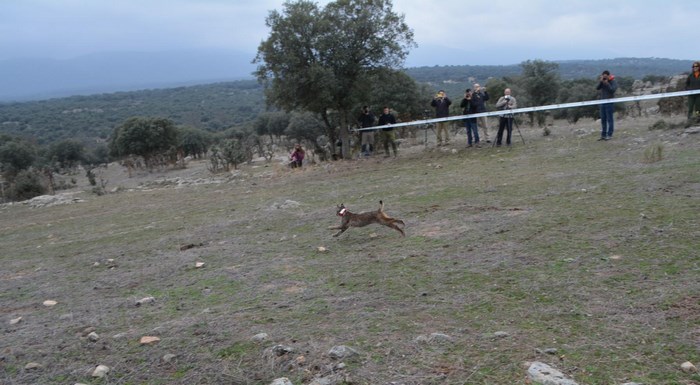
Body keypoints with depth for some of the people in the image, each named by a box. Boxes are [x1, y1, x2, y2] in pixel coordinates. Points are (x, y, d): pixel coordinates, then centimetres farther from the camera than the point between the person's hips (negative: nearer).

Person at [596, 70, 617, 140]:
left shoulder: (613, 82, -4)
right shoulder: (601, 82, 9)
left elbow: (612, 90, -17)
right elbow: (597, 88, -5)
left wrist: (607, 84, -20)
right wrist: (601, 81, -16)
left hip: (609, 102, -5)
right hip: (602, 102, 5)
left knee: (609, 119, -4)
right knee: (603, 119, 8)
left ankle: (609, 135, -1)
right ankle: (603, 135, 13)